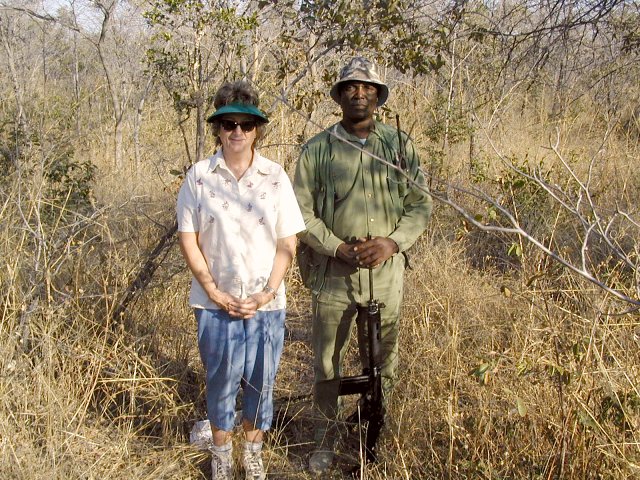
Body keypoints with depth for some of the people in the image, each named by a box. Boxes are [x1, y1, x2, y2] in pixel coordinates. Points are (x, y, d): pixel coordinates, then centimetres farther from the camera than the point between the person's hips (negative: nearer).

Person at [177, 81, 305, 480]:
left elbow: (288, 241, 0)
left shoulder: (275, 177, -1)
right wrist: (213, 290, -8)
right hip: (216, 302, -1)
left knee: (261, 380, 11)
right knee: (221, 380, 10)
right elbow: (188, 237, -1)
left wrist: (268, 292, -9)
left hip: (266, 303, 1)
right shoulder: (199, 176, -2)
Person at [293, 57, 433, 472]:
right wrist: (340, 249, -15)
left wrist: (393, 241, -13)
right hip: (333, 273, -1)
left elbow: (422, 203, 4)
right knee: (327, 361, 8)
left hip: (386, 272, 1)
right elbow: (302, 210, -2)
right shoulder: (318, 149, -1)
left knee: (384, 361, 12)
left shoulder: (400, 145, 4)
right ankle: (326, 436, 27)